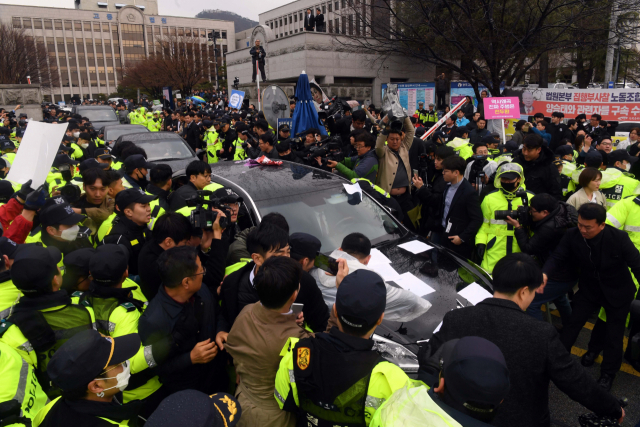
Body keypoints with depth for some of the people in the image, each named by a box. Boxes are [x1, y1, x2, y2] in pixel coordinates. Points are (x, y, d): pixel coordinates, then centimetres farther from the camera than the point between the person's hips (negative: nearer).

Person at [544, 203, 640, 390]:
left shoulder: (619, 238, -28)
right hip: (589, 289, 2)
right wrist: (545, 274, -40)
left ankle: (608, 374, 32)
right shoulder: (572, 236, -22)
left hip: (617, 292, -2)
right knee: (572, 324, 8)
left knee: (614, 335, 10)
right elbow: (558, 258, -19)